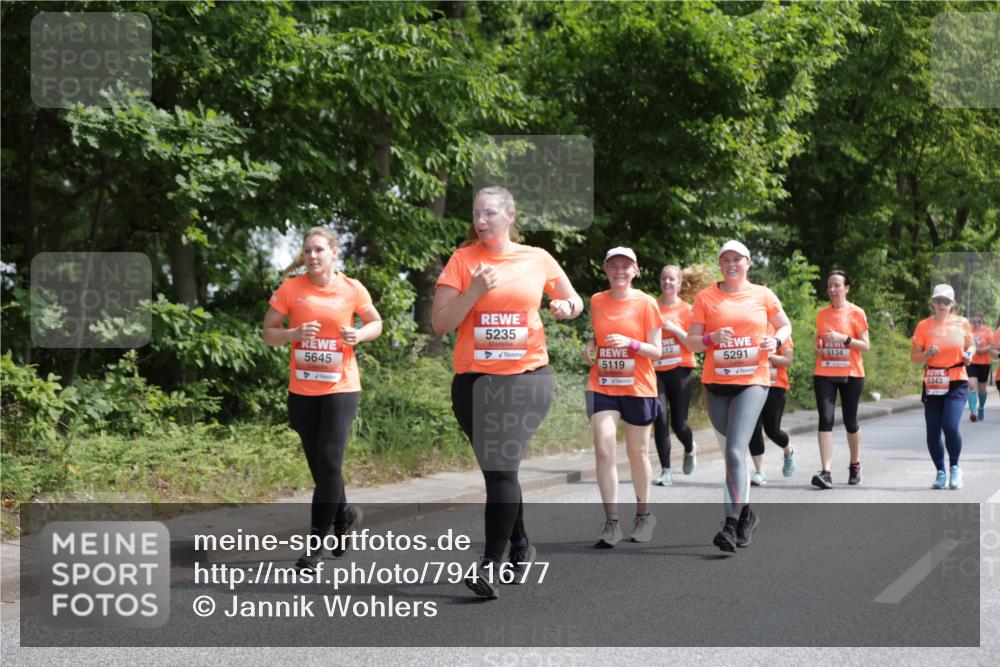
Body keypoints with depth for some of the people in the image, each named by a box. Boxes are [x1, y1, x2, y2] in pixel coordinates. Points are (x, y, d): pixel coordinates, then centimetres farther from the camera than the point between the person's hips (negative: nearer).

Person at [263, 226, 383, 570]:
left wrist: (359, 335, -11)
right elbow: (268, 332, 2)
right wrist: (294, 333, -19)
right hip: (302, 389, 2)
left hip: (341, 387, -2)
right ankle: (344, 515, 38)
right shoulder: (290, 289, -3)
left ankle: (316, 543, -2)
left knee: (329, 462, -9)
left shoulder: (353, 290, -3)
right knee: (318, 464, 11)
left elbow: (375, 323, 11)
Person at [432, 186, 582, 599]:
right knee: (499, 468, 12)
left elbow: (574, 301, 19)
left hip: (527, 376, -1)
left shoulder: (537, 259, 5)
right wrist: (474, 292, -17)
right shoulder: (463, 259, 2)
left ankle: (492, 565, -13)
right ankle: (520, 545, 32)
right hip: (474, 379, 1)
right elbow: (439, 323, -3)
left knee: (501, 467, -14)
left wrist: (567, 307, -4)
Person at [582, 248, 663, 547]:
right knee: (604, 450, -11)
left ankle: (643, 514, 29)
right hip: (602, 386, 2)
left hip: (638, 388, -2)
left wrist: (630, 343, -21)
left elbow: (656, 351, -4)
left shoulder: (646, 303, -4)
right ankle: (611, 523, -8)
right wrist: (590, 348, 1)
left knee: (637, 453, 10)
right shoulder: (596, 301, 6)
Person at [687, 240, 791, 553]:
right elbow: (691, 340, 4)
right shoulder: (705, 297, 5)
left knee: (736, 451, -18)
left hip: (752, 383, -3)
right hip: (715, 385, 3)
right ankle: (746, 513, 32)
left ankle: (731, 526, -21)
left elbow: (785, 326, 18)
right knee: (731, 452, 12)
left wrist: (776, 341, -3)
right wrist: (712, 338, -16)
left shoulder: (763, 295, 5)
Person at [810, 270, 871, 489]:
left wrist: (844, 339, -18)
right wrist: (818, 348, 0)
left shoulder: (856, 313, -2)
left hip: (851, 374, -2)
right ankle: (826, 472, -18)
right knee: (825, 419, -11)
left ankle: (855, 465, 29)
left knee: (850, 422, 6)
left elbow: (865, 346, -4)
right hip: (824, 374, 2)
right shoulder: (822, 314, 10)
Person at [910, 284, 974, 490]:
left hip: (957, 383, -1)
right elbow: (914, 357, 3)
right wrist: (927, 354, -17)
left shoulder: (962, 323, 2)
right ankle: (940, 472, 20)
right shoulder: (924, 326, 1)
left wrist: (968, 355, -4)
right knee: (933, 432, 0)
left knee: (950, 426, -18)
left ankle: (955, 468, 5)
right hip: (932, 384, 1)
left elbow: (971, 345, 17)